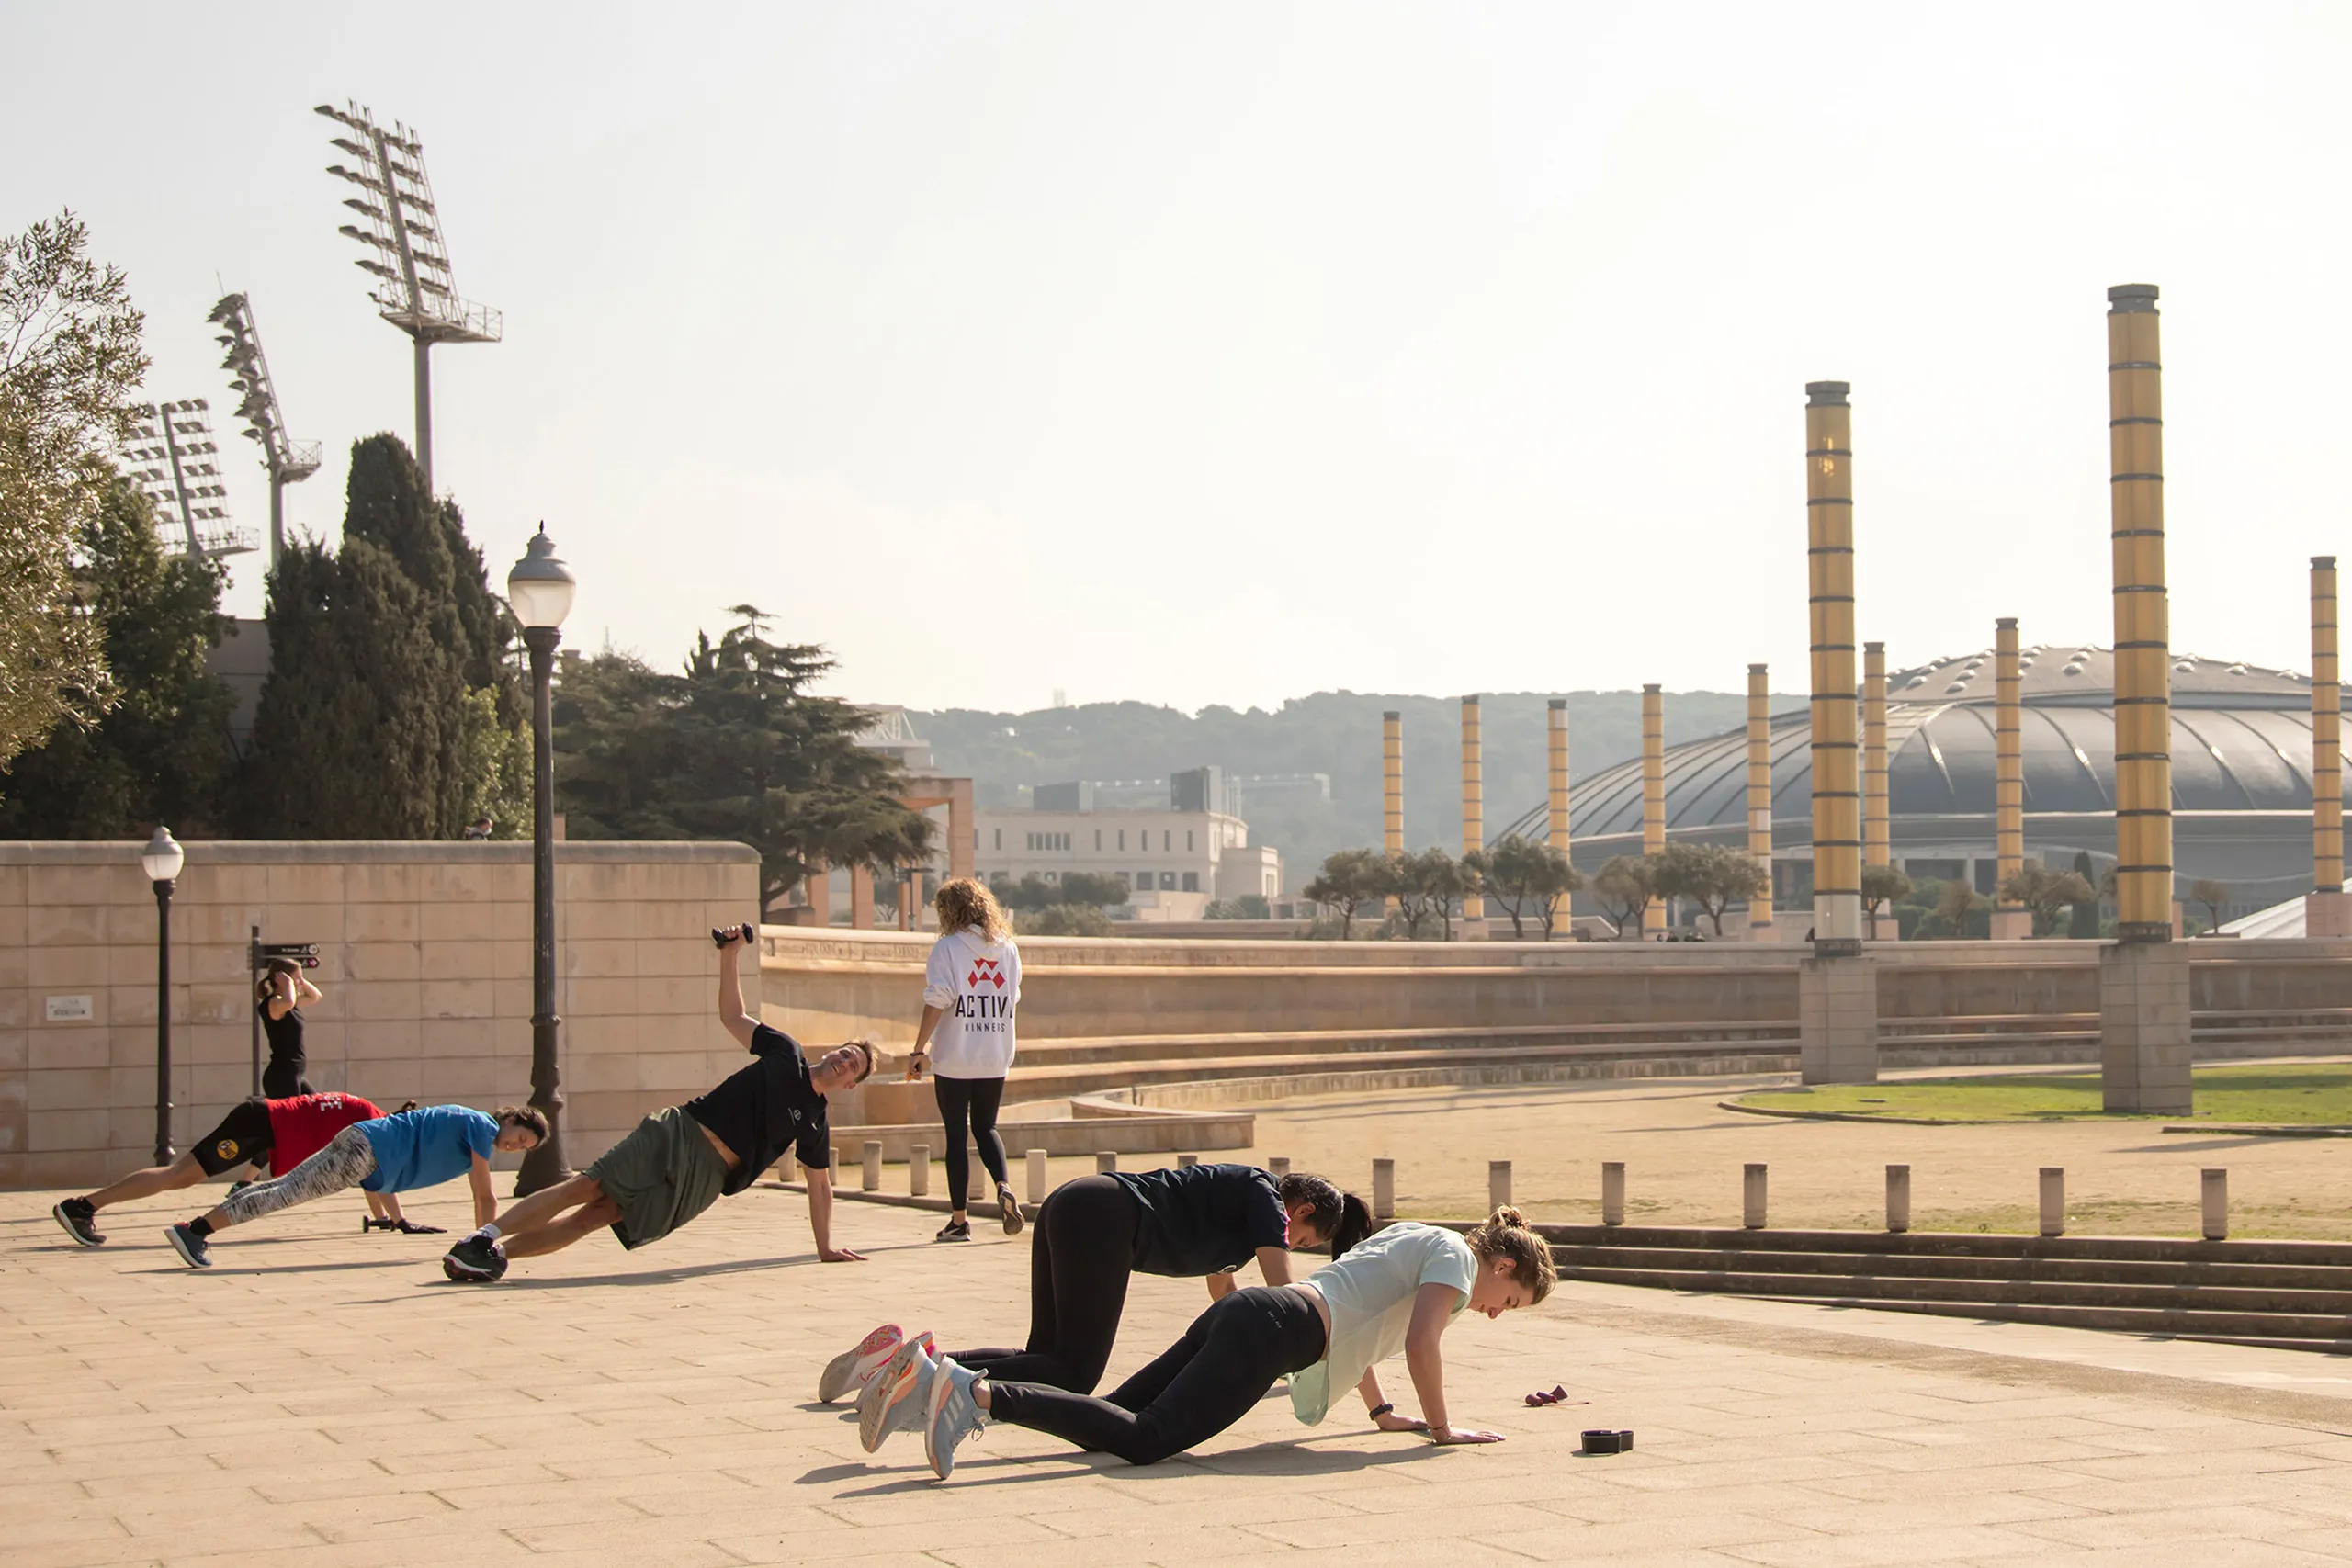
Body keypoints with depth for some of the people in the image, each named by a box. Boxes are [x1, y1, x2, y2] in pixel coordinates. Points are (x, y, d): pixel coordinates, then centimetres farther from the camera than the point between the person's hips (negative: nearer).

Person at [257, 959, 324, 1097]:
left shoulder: (289, 1003, 12)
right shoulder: (273, 1003, -16)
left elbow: (314, 996, 29)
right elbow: (287, 1003, -41)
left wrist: (301, 981, 11)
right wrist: (289, 984, -22)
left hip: (294, 1075, 11)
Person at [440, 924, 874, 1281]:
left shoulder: (813, 1124, 10)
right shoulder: (786, 1052, 10)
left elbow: (820, 1186, 17)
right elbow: (733, 1016, 17)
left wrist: (826, 1248, 14)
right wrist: (729, 956, 6)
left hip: (703, 1180, 0)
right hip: (678, 1133, 0)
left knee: (592, 1217, -11)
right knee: (584, 1188, -13)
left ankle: (497, 1251, -14)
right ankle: (487, 1237, -11)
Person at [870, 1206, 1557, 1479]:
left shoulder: (1412, 1238, 31)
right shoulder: (1456, 1256, 4)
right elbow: (1420, 1343, -9)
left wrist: (1383, 1414, 41)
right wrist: (1442, 1428, 3)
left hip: (1238, 1312, 9)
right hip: (1272, 1333, -9)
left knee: (1111, 1422, -2)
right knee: (1143, 1437, -22)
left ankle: (936, 1377, -15)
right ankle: (979, 1393, -38)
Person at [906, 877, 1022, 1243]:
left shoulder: (948, 948, -9)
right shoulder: (1007, 948, 5)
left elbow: (936, 1003, -14)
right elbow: (1012, 1000, 12)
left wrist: (918, 1050, -9)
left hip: (954, 1058, -4)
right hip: (996, 1059, 4)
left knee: (955, 1133, 5)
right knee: (985, 1127, 18)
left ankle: (959, 1220, 7)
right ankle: (1004, 1186, -8)